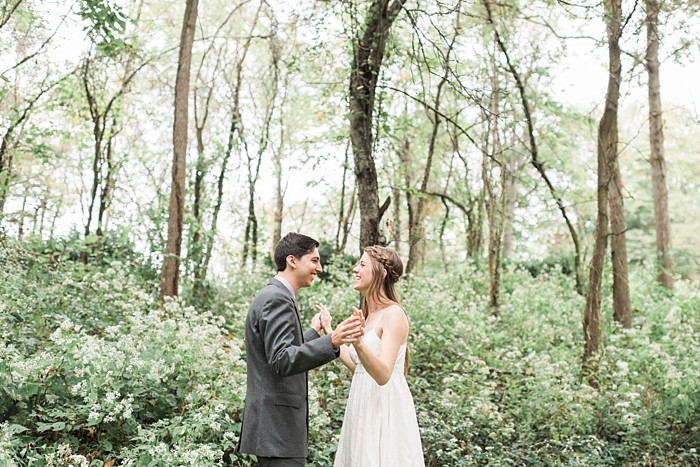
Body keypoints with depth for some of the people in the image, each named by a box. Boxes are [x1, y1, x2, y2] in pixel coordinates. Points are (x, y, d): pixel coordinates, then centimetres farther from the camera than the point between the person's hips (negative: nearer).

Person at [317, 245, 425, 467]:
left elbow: (383, 375, -24)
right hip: (363, 409, 9)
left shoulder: (394, 314, -15)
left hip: (386, 412, -9)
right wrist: (329, 331, 21)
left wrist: (359, 343, -41)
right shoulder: (368, 314, 12)